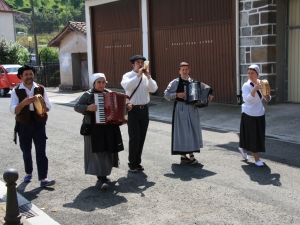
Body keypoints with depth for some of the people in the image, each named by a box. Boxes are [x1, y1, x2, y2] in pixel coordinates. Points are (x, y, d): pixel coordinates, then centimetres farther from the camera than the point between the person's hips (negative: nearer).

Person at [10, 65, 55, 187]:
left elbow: (48, 105, 7)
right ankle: (28, 173, 34)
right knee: (26, 151, 14)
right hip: (23, 124, 0)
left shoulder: (40, 89, 1)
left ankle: (43, 178, -5)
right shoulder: (16, 91, -4)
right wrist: (24, 102, -30)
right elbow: (13, 110, -13)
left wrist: (44, 109, -17)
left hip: (39, 123, 0)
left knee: (41, 151, -5)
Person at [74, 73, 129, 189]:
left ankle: (102, 173, 29)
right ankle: (102, 178, -8)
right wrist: (88, 108, -23)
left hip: (109, 127, 6)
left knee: (108, 150, 11)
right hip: (95, 128, -5)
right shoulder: (88, 95, -4)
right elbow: (76, 107, -6)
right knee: (99, 151, -8)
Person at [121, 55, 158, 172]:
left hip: (144, 109, 5)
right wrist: (138, 75, -25)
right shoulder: (128, 76, -5)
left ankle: (137, 162, 23)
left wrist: (148, 77, -16)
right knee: (134, 137, -7)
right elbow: (127, 86, -25)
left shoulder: (146, 76, 6)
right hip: (132, 110, -4)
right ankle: (132, 164, 8)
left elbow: (154, 89, -5)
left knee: (142, 137, 10)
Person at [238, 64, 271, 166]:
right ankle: (256, 159, 7)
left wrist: (267, 95, -17)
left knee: (259, 135, 14)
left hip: (260, 114, 6)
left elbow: (268, 99, 5)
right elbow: (247, 99, -29)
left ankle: (243, 149, 36)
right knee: (252, 136, -2)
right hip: (249, 115, -6)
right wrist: (255, 89, -40)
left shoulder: (261, 84, 2)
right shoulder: (246, 86, -14)